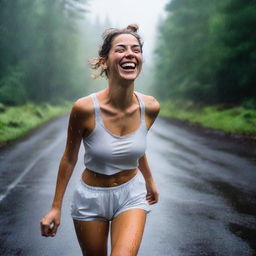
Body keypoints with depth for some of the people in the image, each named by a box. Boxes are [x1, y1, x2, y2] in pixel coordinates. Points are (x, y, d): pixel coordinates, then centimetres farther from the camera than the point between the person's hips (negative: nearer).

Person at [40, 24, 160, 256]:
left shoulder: (150, 107, -13)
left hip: (132, 194, 2)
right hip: (91, 196, -1)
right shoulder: (85, 108, -23)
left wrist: (150, 181, 22)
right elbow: (69, 158, -8)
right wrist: (56, 207, -1)